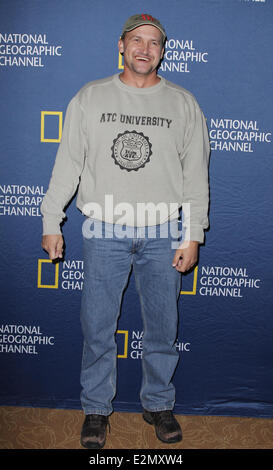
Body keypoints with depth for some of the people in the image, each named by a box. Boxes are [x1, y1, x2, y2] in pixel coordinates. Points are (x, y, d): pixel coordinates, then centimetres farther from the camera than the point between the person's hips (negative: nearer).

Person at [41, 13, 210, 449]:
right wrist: (52, 222, 2)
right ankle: (96, 408, 25)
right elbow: (67, 163, 5)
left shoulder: (184, 103, 5)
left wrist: (193, 235, -1)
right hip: (105, 231, 0)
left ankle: (159, 404, 30)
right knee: (98, 327, 6)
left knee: (163, 327, 9)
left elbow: (196, 174, 4)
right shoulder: (89, 98, 5)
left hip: (163, 233, 1)